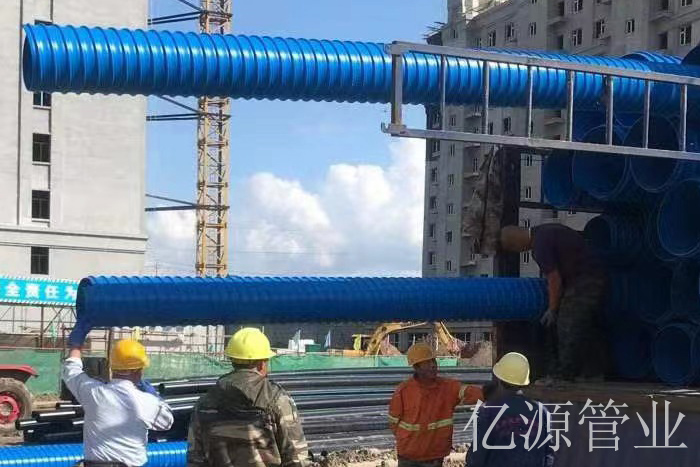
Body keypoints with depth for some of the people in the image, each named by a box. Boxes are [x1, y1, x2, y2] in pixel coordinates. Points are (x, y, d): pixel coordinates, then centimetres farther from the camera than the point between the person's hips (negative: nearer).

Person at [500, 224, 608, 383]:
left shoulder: (540, 244, -18)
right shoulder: (543, 231, 14)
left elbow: (554, 279, -17)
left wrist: (552, 310, -6)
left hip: (584, 283, -11)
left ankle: (564, 377, -6)